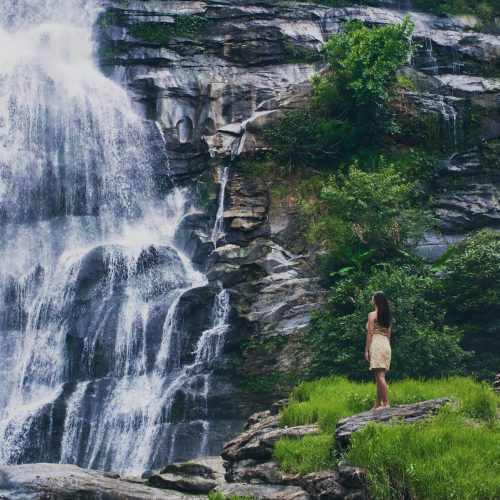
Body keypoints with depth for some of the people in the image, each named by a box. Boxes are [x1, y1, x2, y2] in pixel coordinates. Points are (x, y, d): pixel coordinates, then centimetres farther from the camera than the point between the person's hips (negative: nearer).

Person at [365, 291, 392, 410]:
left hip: (376, 344, -8)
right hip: (386, 345, 8)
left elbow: (370, 333, -9)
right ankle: (378, 404, 14)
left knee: (380, 375, -10)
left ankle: (386, 404, -14)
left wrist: (366, 350, -8)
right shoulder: (388, 316, 16)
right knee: (380, 375, 11)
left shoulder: (372, 315, -4)